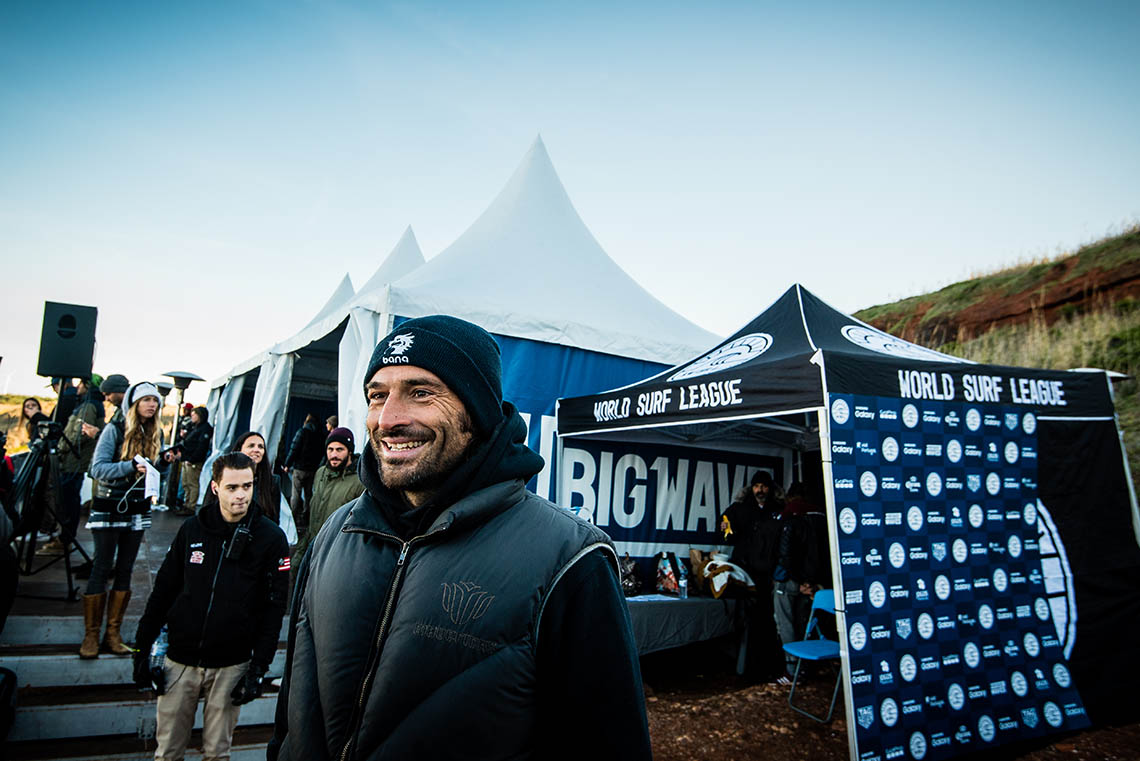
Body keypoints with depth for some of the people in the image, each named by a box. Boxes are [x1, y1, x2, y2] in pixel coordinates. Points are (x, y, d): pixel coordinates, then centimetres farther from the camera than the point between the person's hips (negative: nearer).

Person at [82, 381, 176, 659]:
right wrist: (131, 466, -30)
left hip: (138, 509, 5)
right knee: (101, 570, -2)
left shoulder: (155, 434, 7)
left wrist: (163, 462, -6)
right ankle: (91, 636, 9)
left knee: (125, 570, 8)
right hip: (109, 508, -5)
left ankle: (113, 634, 16)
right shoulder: (115, 429, -8)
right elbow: (97, 468, -16)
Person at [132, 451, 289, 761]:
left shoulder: (270, 538, -8)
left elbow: (273, 607, -7)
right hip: (180, 659, 2)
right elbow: (163, 590, 7)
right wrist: (143, 647, 5)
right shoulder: (192, 528, -1)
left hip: (231, 665, -2)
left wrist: (259, 666, -9)